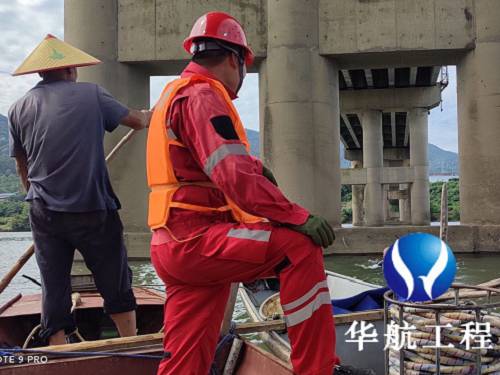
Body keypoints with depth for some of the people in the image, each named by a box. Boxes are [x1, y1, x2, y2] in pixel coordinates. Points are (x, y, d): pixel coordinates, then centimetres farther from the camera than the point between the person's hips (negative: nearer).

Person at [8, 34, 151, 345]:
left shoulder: (19, 109, 6)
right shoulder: (91, 94, -3)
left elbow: (23, 169, 15)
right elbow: (138, 121, 6)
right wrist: (150, 115, 29)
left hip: (45, 215, 3)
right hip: (93, 212, -3)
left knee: (54, 291, 11)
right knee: (117, 286, 12)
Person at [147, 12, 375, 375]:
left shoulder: (177, 93, 23)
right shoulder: (202, 96, -9)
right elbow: (235, 178, -22)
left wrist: (254, 165, 41)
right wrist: (299, 217, -21)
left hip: (178, 246, 10)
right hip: (195, 240, -10)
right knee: (299, 248, -18)